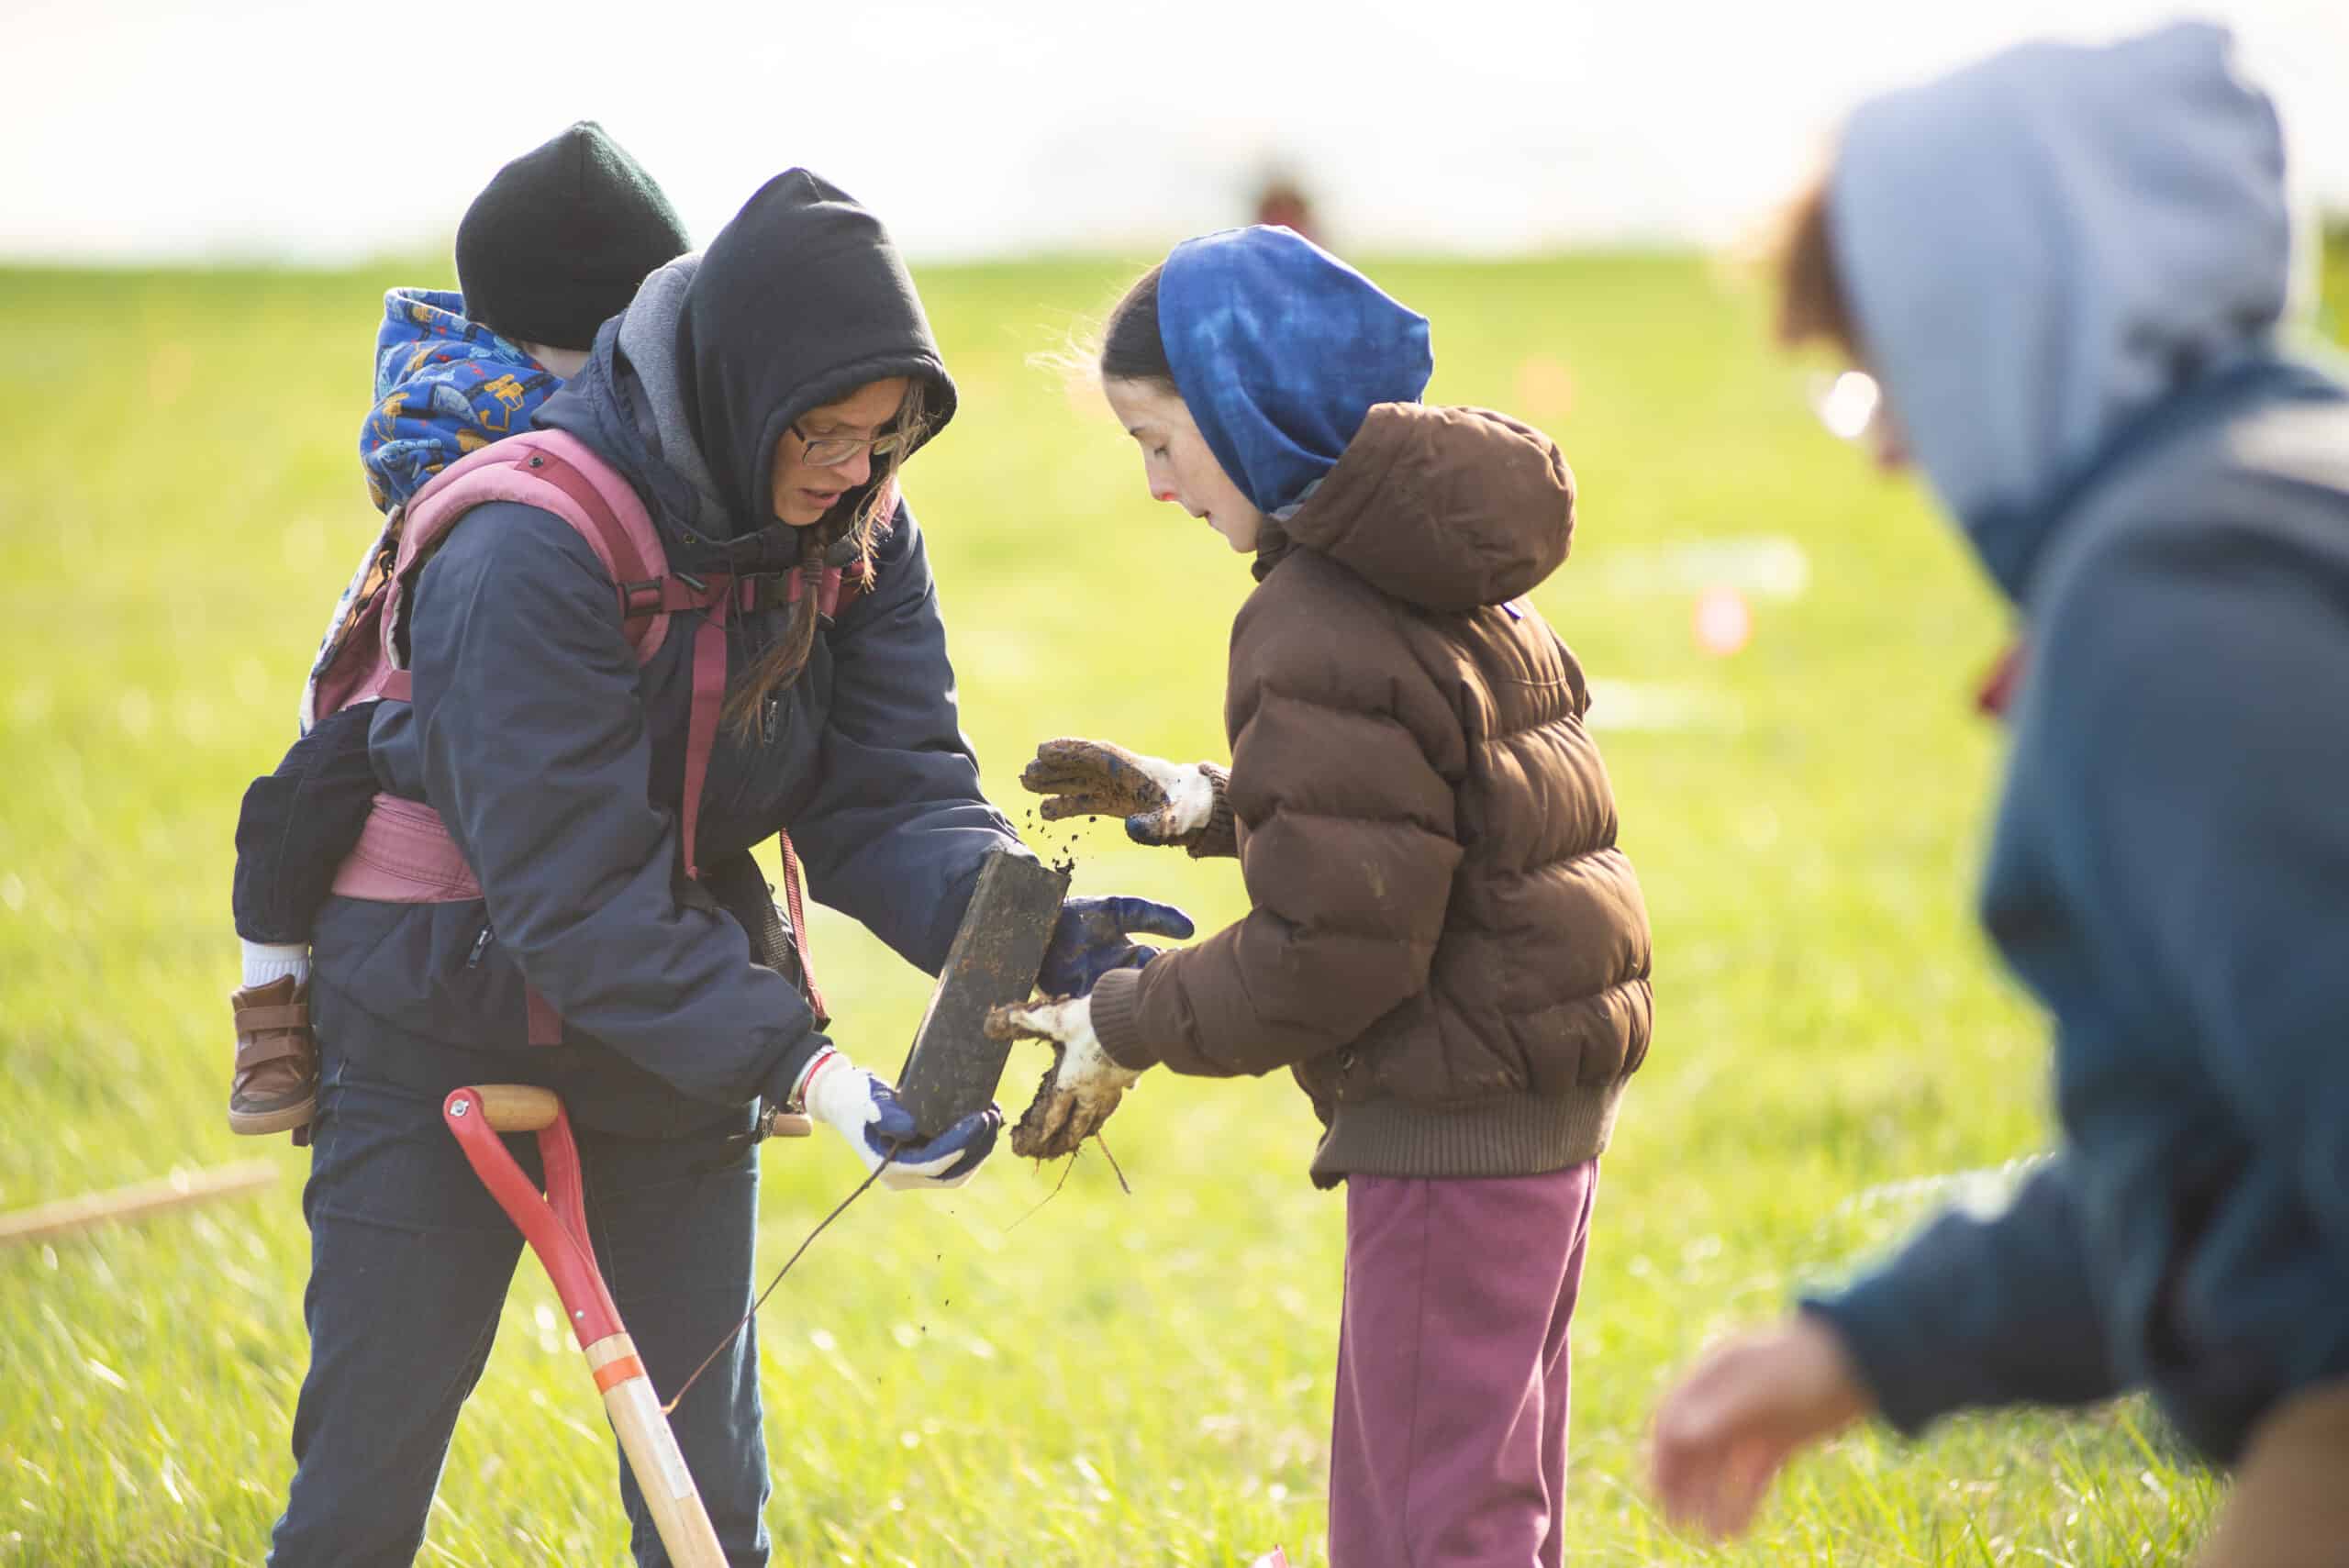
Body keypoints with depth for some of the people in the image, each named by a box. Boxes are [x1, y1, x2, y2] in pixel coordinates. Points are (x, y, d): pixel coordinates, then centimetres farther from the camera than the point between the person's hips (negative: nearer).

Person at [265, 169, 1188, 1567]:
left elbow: (893, 797, -11)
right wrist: (807, 1068, -38)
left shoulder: (862, 534, -7)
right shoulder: (530, 549, -27)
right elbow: (579, 889, -30)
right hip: (450, 1022, -5)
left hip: (682, 1028, 5)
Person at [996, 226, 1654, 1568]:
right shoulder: (1447, 572, 10)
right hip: (1553, 1082, 10)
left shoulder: (1324, 630, -19)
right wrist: (1202, 803, 11)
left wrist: (1127, 1030, -10)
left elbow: (1332, 947, -21)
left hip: (1456, 1123, -10)